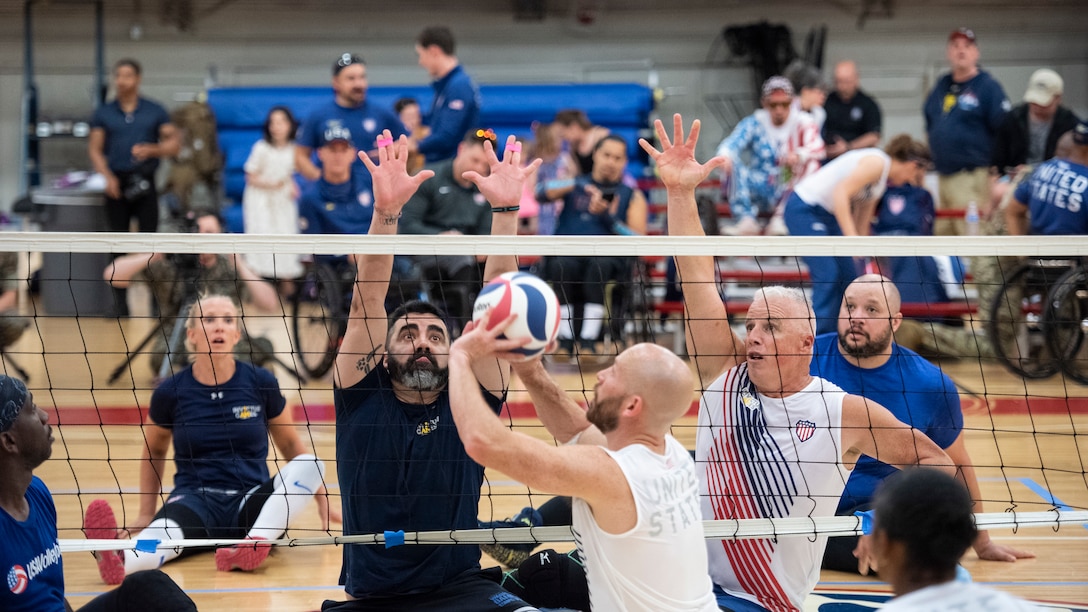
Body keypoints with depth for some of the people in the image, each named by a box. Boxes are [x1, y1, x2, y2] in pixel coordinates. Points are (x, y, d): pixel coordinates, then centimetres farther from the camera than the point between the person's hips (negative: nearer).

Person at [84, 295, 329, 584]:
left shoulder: (260, 383, 1)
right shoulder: (171, 392, 1)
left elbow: (290, 444, 16)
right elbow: (154, 452, 19)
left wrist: (322, 497, 13)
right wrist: (146, 514, 19)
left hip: (252, 502, 2)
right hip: (195, 499, -1)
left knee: (308, 464, -28)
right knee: (164, 528, -37)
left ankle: (254, 544, -51)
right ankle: (120, 561, -72)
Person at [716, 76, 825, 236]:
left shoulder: (802, 122, 0)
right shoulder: (754, 123, 5)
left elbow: (817, 148, -19)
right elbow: (732, 142, -13)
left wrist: (799, 156, -42)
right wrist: (725, 155, -38)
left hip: (791, 192, -1)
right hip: (760, 194, 1)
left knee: (811, 163, -27)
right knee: (734, 164, -23)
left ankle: (783, 219, -34)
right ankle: (746, 220, -34)